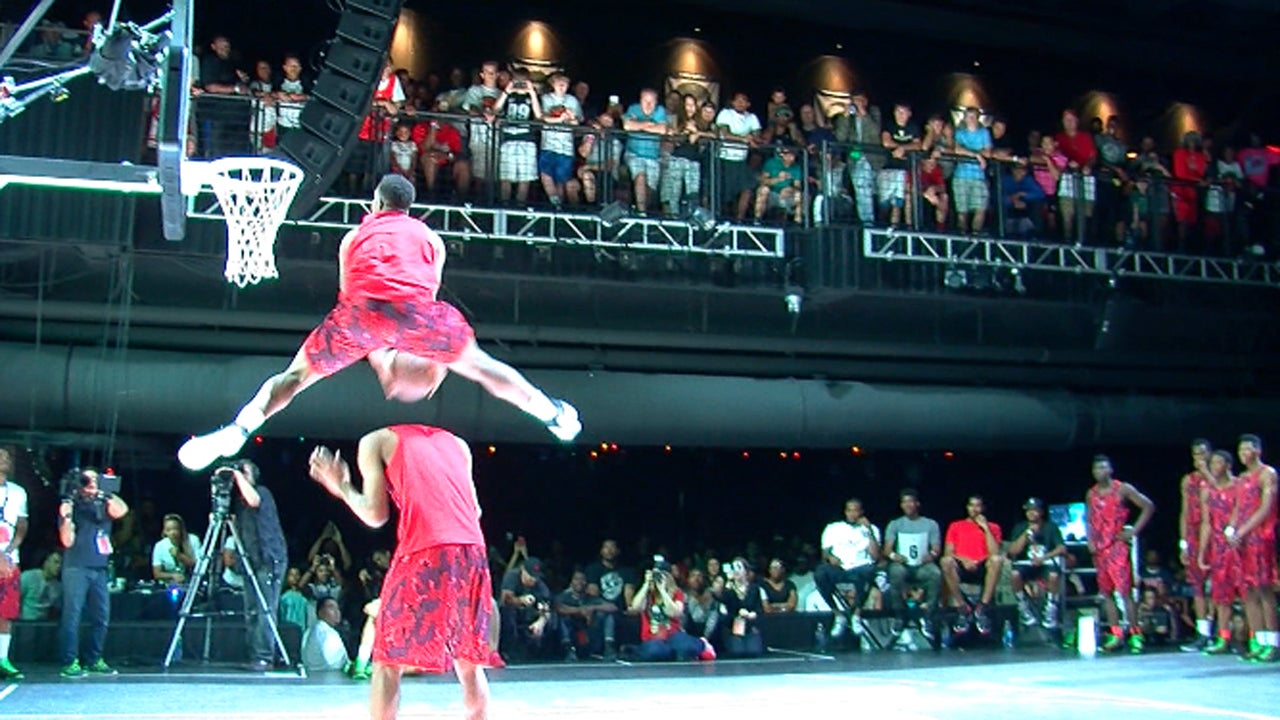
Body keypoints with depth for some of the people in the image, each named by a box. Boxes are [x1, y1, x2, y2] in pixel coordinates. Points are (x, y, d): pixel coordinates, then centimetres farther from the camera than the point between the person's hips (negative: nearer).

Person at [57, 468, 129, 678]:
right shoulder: (72, 505, 0)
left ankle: (94, 660, 14)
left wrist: (105, 494, -5)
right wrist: (66, 518, -18)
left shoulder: (103, 505, 12)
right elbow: (67, 541, -5)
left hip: (99, 568, 5)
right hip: (76, 568, -5)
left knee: (102, 616, 5)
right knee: (72, 615, -8)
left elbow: (120, 510, -9)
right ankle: (70, 663, -7)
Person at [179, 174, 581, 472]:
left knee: (296, 375, 14)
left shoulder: (355, 237, 32)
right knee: (479, 366, 18)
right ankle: (552, 414, 25)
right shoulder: (428, 236, 29)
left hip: (364, 308, 0)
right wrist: (436, 360, 42)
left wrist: (379, 360, 45)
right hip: (415, 308, 0)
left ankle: (236, 433, 3)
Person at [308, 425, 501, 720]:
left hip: (423, 553, -4)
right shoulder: (457, 443, 25)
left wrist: (342, 488, 23)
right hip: (472, 552, 4)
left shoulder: (376, 441, 13)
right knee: (469, 663, 15)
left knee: (388, 662, 6)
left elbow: (375, 515, 6)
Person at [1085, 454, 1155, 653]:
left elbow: (1148, 506, -2)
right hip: (1099, 548, 6)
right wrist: (1090, 540, 4)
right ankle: (1116, 635, 9)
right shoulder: (1091, 494, 12)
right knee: (1106, 593, 5)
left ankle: (1135, 634, -9)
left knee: (1125, 591, -12)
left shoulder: (1123, 489, -2)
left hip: (1118, 546, -6)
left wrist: (1134, 530, -7)